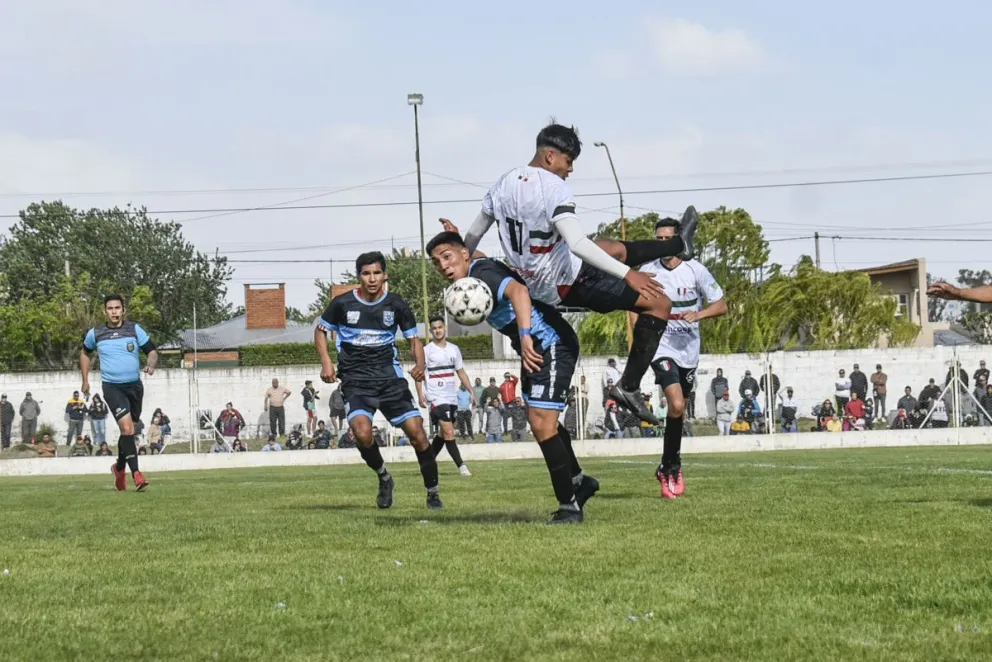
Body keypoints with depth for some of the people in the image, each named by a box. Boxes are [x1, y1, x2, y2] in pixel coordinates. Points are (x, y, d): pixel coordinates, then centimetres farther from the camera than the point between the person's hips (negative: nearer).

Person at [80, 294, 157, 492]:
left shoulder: (134, 329, 1)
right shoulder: (95, 334, 3)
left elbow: (152, 351, 4)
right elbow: (85, 353, 21)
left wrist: (151, 364, -19)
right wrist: (85, 381, 19)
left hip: (134, 386, 2)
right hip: (112, 387, -2)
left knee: (127, 431, 13)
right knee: (127, 428, -20)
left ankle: (120, 468, 38)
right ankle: (136, 475, -23)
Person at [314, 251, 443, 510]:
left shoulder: (396, 304, 1)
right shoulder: (342, 304, -3)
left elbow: (413, 338, 10)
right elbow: (321, 330, 12)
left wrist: (420, 364, -10)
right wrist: (326, 361, -4)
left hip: (389, 376, 1)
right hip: (355, 380, -1)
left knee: (417, 432, -8)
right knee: (362, 433, -26)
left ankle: (433, 493, 9)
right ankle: (384, 479, 3)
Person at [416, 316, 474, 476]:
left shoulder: (454, 349, 11)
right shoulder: (427, 350, -4)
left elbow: (461, 372, 16)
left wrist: (471, 392, 10)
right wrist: (420, 395, -18)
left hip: (452, 397, 6)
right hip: (436, 397, -6)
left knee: (443, 434, 11)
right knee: (448, 432, -15)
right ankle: (461, 466, -18)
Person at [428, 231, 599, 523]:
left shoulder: (482, 276, -21)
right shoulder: (469, 280, 9)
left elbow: (517, 290, -40)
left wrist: (525, 336, -51)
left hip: (552, 345, -11)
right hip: (536, 348, 11)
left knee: (541, 423, -16)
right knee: (538, 419, 24)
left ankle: (569, 505, -7)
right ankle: (579, 482, 40)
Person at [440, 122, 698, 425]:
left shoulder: (503, 185, 0)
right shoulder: (554, 188, -23)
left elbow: (474, 234, 12)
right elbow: (577, 244, -35)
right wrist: (627, 274, -33)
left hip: (533, 283, 9)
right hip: (567, 284, -9)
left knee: (616, 250, 31)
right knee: (659, 303, -2)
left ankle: (679, 244, 56)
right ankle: (629, 387, -3)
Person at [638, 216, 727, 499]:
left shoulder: (695, 270, -5)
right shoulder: (648, 271, -4)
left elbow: (721, 306, -3)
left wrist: (698, 314, -21)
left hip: (688, 349, 2)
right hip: (662, 346, -2)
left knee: (679, 409, 13)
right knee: (676, 405, -20)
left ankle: (667, 468, 30)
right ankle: (673, 467, -7)